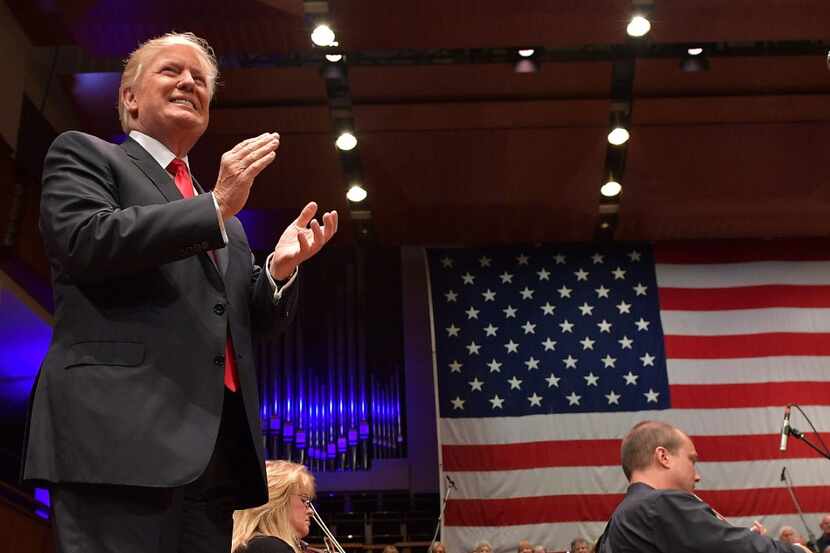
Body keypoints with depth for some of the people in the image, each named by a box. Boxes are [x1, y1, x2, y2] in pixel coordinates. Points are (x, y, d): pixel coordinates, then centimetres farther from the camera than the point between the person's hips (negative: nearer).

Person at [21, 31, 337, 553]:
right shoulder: (83, 153, 10)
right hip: (122, 432, -6)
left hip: (217, 444, 7)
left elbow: (254, 322, 24)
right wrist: (216, 206, -10)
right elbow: (85, 241, -10)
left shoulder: (224, 216, 28)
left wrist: (281, 266, 2)